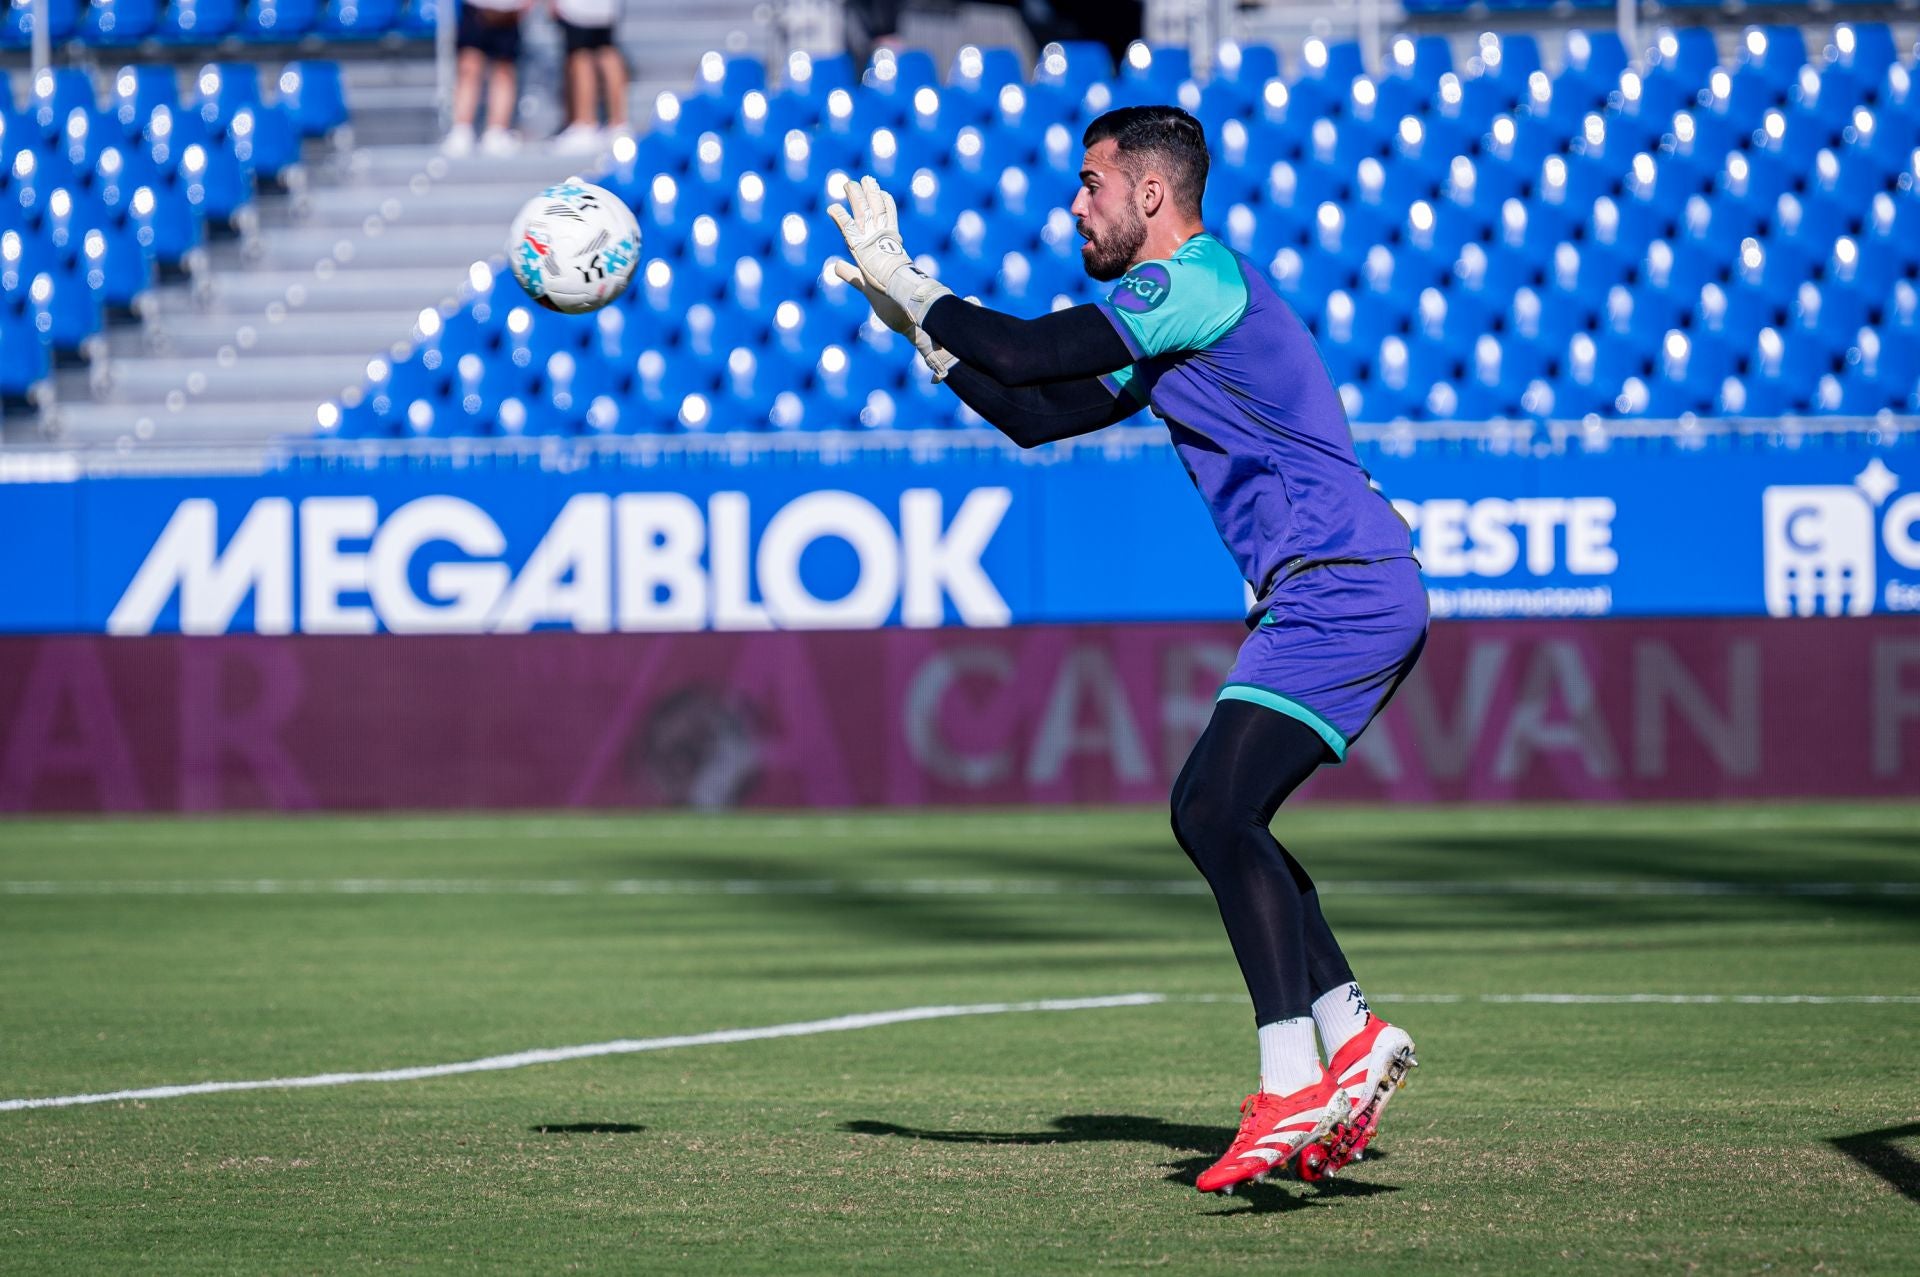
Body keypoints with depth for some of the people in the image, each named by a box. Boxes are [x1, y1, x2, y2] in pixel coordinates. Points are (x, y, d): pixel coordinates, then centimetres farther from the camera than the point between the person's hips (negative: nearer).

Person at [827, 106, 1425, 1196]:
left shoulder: (1200, 279, -10)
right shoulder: (1171, 313, 22)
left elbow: (1025, 352, -15)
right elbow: (1036, 414, 26)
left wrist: (905, 283, -2)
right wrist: (919, 326, 21)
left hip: (1341, 592, -11)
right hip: (1337, 599, 11)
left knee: (1217, 812, -19)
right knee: (1214, 816, 13)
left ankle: (1294, 1083, -24)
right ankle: (1354, 1034, 13)